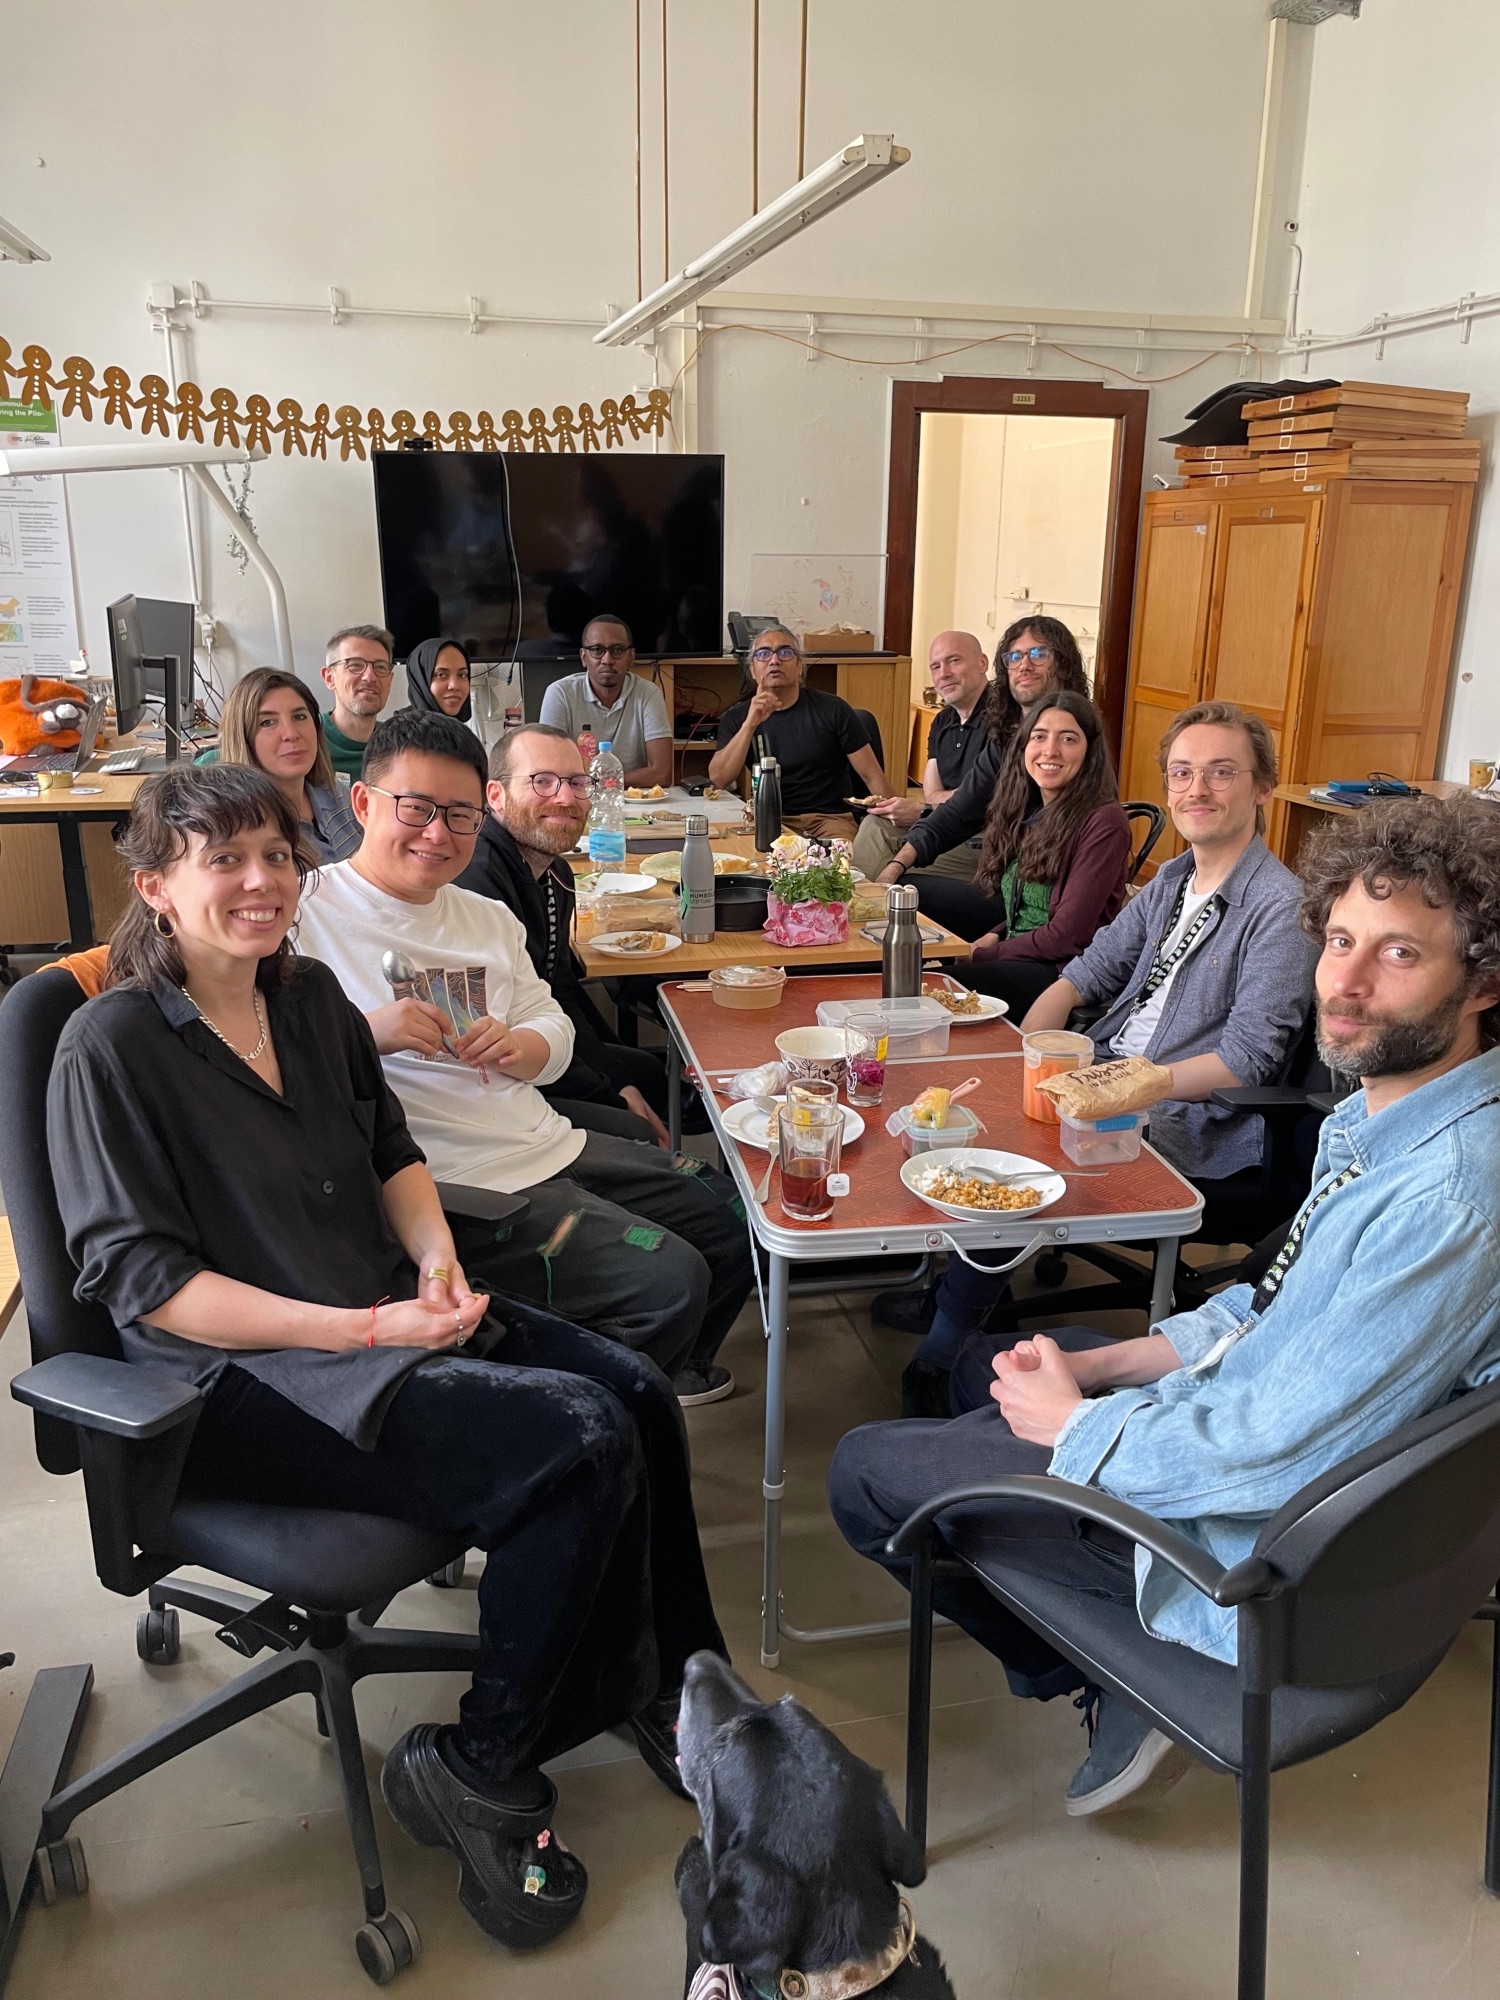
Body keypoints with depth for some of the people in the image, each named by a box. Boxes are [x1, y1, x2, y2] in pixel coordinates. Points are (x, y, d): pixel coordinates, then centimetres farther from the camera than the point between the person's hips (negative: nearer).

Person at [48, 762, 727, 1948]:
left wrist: (437, 1258, -4)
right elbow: (140, 1280, -14)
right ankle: (480, 1773, -2)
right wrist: (367, 1330, -21)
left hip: (389, 1319, 7)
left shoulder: (310, 995, 10)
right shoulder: (114, 1047, -10)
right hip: (237, 1381, -7)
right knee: (582, 1445, -23)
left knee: (637, 1396, -13)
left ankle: (673, 1689, 10)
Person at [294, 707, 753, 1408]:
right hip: (457, 1184, -8)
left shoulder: (488, 918, 16)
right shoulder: (309, 916, -8)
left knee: (739, 1220, 12)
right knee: (670, 1278, -18)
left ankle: (666, 1367, 37)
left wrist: (517, 1047, -8)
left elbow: (555, 1032, 14)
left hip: (553, 1144, 9)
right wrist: (368, 1031, -30)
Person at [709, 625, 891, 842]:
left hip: (830, 818, -1)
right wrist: (751, 723, -20)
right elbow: (717, 779, -10)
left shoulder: (832, 710, 0)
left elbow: (872, 776, -1)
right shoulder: (736, 718, 5)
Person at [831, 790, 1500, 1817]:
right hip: (1246, 1422, 9)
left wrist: (1073, 1422, -14)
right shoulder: (1382, 1110, -2)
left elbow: (1274, 1454, -30)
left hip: (1258, 1545, -9)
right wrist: (1099, 1365, 2)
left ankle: (1103, 1686, 16)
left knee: (864, 1469, 1)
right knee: (984, 1368, 27)